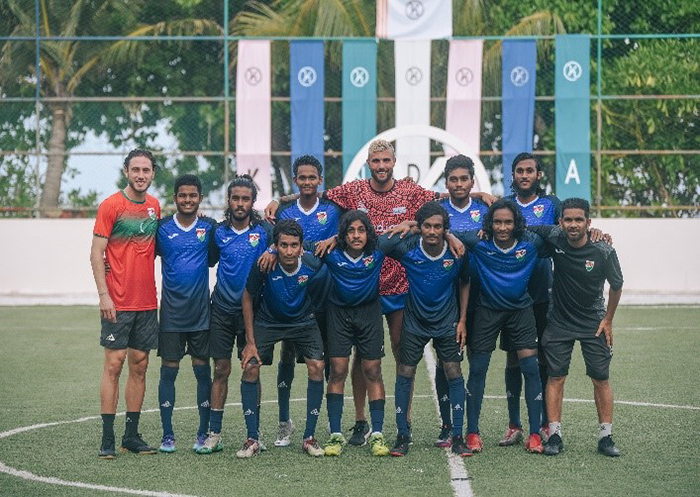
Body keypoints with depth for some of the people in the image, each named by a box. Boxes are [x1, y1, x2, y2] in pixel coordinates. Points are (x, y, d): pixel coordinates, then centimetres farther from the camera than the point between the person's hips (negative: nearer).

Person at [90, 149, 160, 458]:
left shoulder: (154, 206, 11)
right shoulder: (111, 206, -6)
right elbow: (96, 253, -8)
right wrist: (103, 295, -15)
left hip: (147, 302, 5)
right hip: (117, 303, -5)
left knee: (139, 366, 7)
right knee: (114, 364, -5)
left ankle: (132, 435, 13)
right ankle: (107, 438, -2)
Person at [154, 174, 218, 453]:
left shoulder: (209, 227, 3)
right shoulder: (162, 228, 1)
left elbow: (214, 257, 12)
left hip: (201, 312, 0)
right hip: (171, 312, 0)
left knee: (202, 370, 4)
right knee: (168, 371, 0)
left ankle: (204, 433, 12)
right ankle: (167, 435, 6)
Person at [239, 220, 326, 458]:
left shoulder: (313, 264, -25)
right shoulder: (263, 266, -27)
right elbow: (248, 298, -12)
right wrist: (250, 342, -11)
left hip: (303, 320, 1)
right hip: (268, 321, -1)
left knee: (317, 367, -16)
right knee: (250, 368, -14)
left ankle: (309, 438, -4)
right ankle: (252, 440, -3)